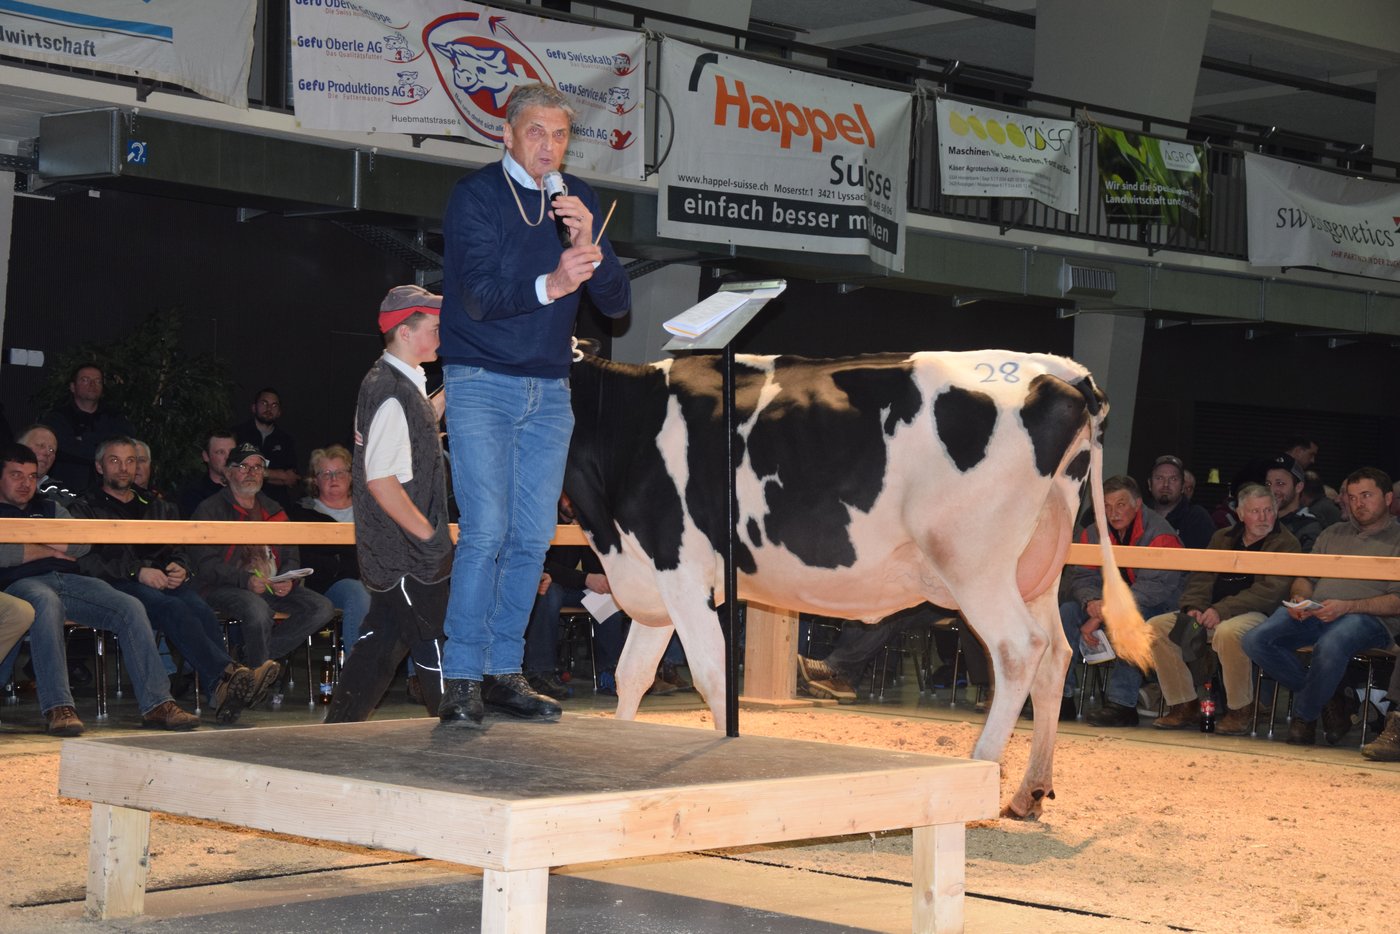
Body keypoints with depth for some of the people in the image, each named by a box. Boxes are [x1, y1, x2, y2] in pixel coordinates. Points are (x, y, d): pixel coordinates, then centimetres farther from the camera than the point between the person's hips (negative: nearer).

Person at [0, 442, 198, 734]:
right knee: (46, 603, -42)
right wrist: (50, 550, 2)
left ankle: (156, 704, -25)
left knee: (130, 607, -20)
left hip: (69, 580, 5)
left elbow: (82, 545, 12)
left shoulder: (49, 508, 30)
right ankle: (57, 708, -49)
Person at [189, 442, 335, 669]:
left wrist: (288, 580, -5)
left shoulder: (273, 510, 23)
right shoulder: (210, 510, 4)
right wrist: (246, 580, -23)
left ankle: (250, 657, -17)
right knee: (257, 609, -38)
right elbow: (205, 563, -8)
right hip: (224, 589, -6)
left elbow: (291, 557, 21)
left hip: (273, 588, 6)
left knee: (323, 608, -16)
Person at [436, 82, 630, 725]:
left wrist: (590, 246, -15)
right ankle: (463, 678, -7)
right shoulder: (475, 196, -5)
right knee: (486, 532, -12)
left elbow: (616, 304, 3)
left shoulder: (579, 201, 9)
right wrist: (548, 285, -33)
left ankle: (505, 671, 11)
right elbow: (479, 295, -17)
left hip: (549, 392, 5)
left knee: (533, 537, 3)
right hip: (480, 383, -5)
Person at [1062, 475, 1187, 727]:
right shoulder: (1093, 534, 4)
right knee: (1067, 611, -13)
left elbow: (1151, 587, -25)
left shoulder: (1159, 534, -17)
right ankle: (1059, 695, -16)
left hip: (1158, 607, -6)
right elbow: (1083, 576, -1)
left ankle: (1122, 703, -37)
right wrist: (1091, 602, -27)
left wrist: (1103, 616, -30)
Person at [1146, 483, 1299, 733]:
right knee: (1156, 627, -12)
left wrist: (1222, 610, -21)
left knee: (1228, 633, -41)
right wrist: (1195, 607, -6)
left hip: (1256, 615, -7)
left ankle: (1240, 710, -19)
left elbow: (1270, 591, -13)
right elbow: (1201, 578, 17)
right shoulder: (1223, 538, 20)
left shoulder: (1285, 543, -1)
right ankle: (1184, 706, -6)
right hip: (1212, 614, 7)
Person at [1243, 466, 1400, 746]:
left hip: (1369, 618, -5)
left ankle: (1304, 716, -15)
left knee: (1331, 646, -41)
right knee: (1256, 640, -22)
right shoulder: (1332, 534, 28)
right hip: (1314, 613, 5)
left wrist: (1346, 607, -17)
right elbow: (1306, 579, 25)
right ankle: (1327, 700, -9)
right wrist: (1299, 599, -1)